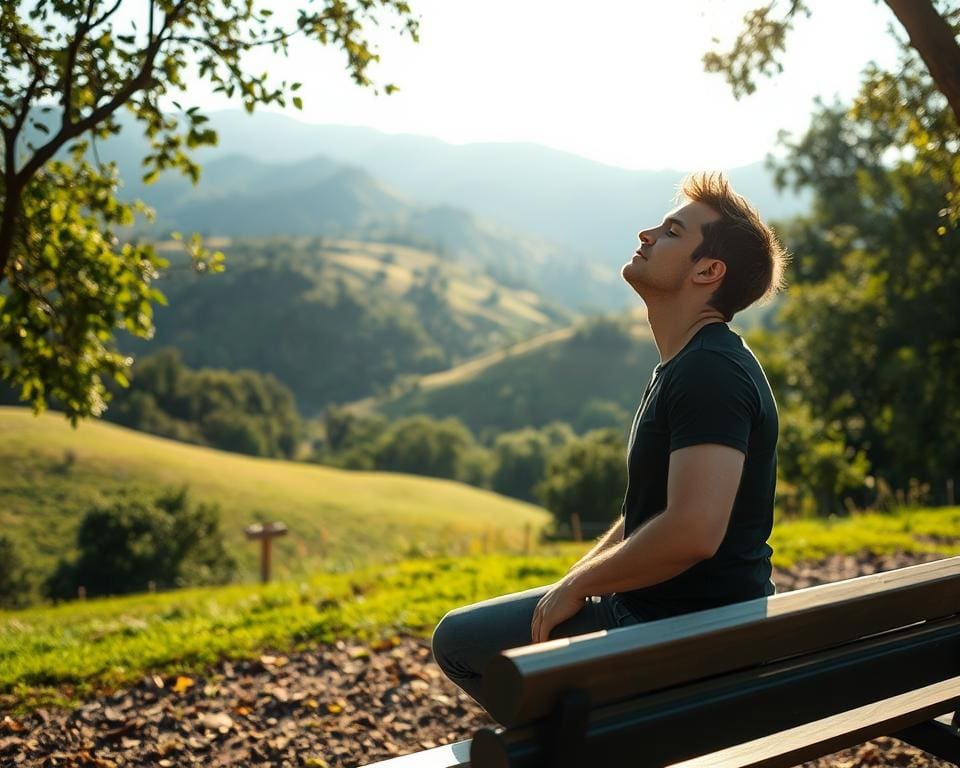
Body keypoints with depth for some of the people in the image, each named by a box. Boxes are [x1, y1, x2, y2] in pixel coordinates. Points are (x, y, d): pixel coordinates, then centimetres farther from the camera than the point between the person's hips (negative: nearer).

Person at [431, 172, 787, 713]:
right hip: (657, 610, 11)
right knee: (463, 635, 22)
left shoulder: (711, 373, -22)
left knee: (460, 640, -4)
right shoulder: (689, 366, 12)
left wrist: (578, 585, -18)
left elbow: (692, 531, -33)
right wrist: (574, 582, 7)